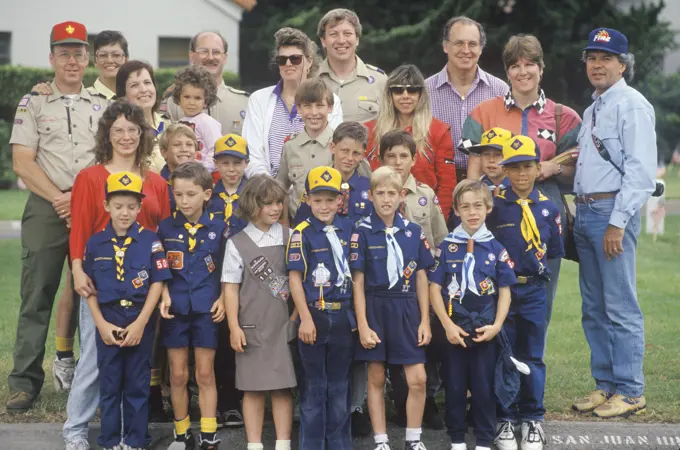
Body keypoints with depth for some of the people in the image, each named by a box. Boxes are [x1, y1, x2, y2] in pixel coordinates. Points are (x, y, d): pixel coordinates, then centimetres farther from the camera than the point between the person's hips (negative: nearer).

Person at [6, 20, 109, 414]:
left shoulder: (102, 106, 14)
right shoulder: (33, 104, 8)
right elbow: (22, 163, 0)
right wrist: (59, 198, -10)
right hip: (46, 208, -2)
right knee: (37, 296, -5)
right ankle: (25, 382, -3)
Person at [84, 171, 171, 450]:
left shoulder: (150, 241, -3)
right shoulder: (96, 242, 2)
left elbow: (157, 282, -4)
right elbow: (89, 286, 4)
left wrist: (140, 323, -10)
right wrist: (101, 324, -6)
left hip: (141, 321, -1)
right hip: (107, 321, 1)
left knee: (138, 385, 6)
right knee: (109, 385, 7)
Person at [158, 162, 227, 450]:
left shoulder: (218, 228, -1)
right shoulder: (165, 228, 0)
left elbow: (226, 270, 6)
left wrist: (223, 299, -6)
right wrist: (164, 296, -10)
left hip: (206, 309, -1)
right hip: (175, 309, 1)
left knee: (205, 374, 4)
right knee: (178, 375, 7)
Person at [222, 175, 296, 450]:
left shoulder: (289, 238, 4)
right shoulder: (237, 243, 0)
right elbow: (230, 287, 0)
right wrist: (234, 327, -6)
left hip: (283, 324, 1)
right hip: (252, 325, -1)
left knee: (282, 387, 4)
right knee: (253, 388, 5)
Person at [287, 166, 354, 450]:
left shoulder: (348, 229, 4)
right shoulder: (301, 234, -8)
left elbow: (354, 272, 12)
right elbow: (295, 277, -10)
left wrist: (357, 313, 8)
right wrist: (306, 318, -14)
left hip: (343, 316, 4)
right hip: (314, 315, -4)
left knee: (339, 386, 12)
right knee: (313, 386, 5)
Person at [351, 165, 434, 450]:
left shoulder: (413, 232, 3)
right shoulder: (362, 232, -5)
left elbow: (421, 278, 7)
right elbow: (358, 282, -5)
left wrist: (425, 321, 3)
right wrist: (362, 325, -11)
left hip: (407, 309, 2)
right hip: (375, 308, -2)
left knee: (418, 379, -2)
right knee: (376, 378, 6)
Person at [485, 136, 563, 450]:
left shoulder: (548, 209, 3)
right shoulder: (494, 205, -4)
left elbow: (554, 252, 7)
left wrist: (536, 263, -5)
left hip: (533, 291, 2)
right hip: (501, 289, -2)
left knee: (533, 357, 8)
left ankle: (532, 419, 17)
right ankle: (504, 418, 15)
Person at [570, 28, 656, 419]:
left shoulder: (632, 105, -7)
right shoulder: (592, 110, 20)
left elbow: (640, 169, -15)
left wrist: (618, 222, -19)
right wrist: (581, 210, 14)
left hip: (614, 211, -9)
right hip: (585, 211, 9)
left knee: (620, 307, -7)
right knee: (594, 308, 11)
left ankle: (629, 391, 0)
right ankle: (605, 384, 19)